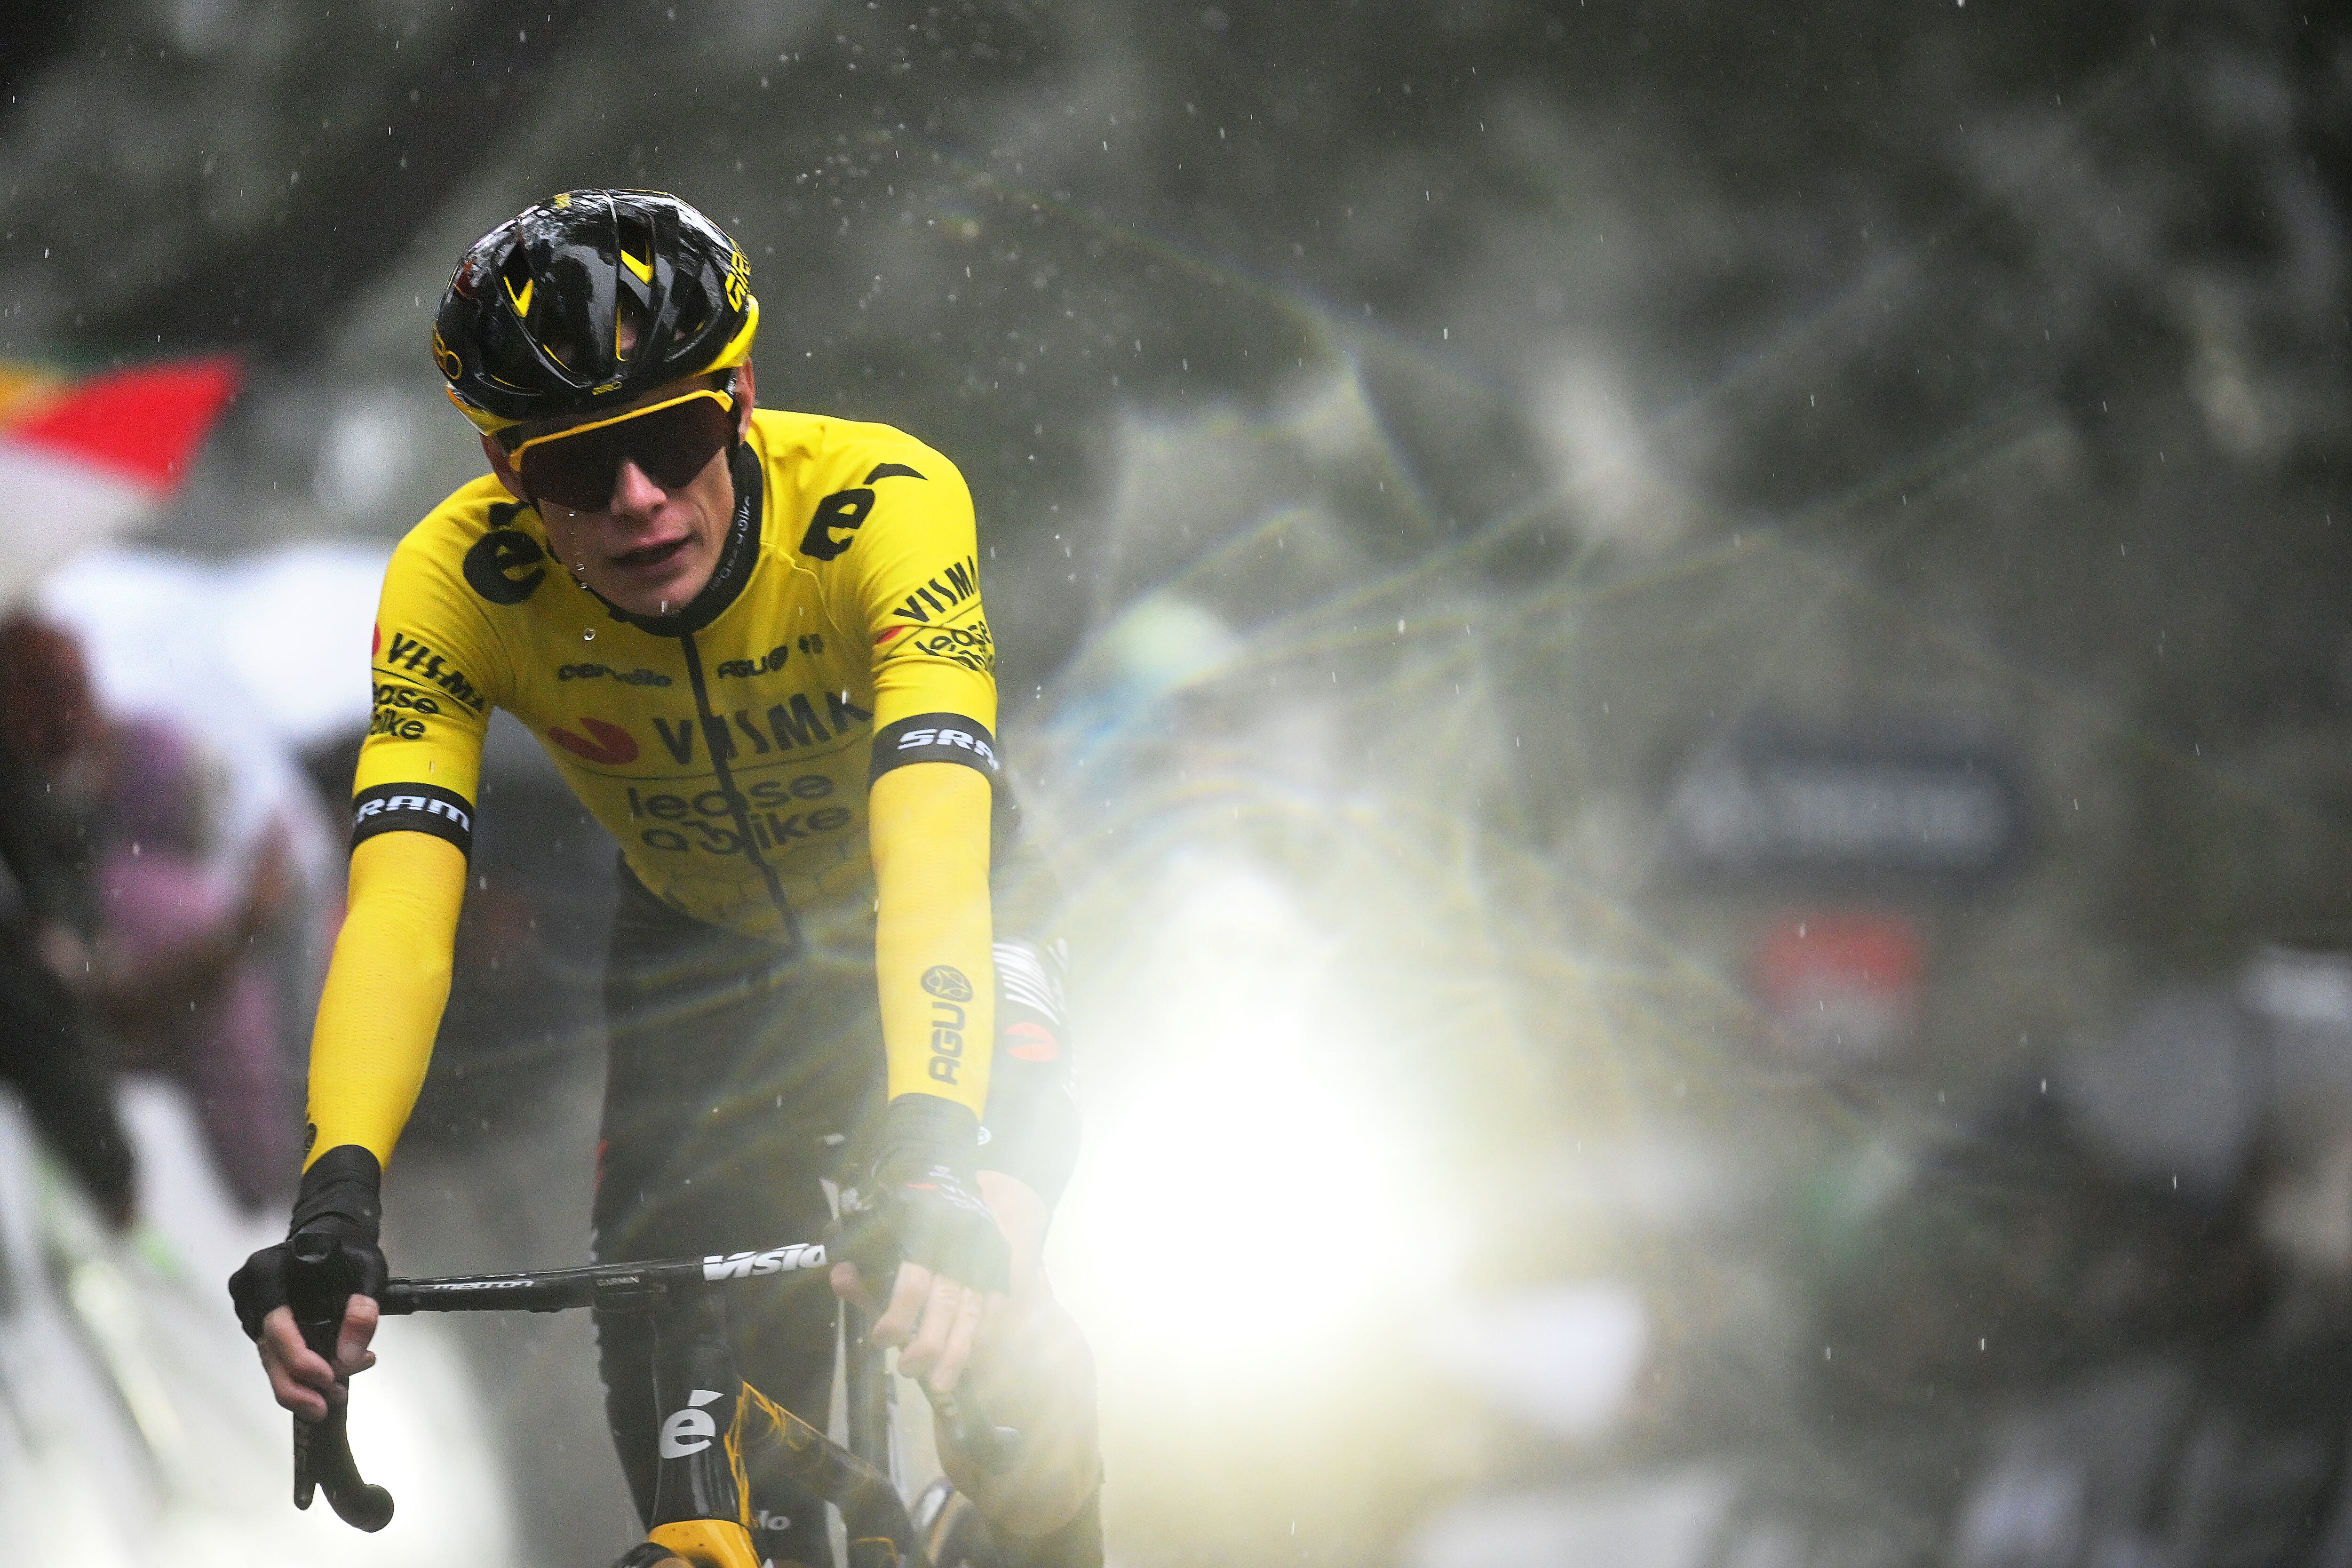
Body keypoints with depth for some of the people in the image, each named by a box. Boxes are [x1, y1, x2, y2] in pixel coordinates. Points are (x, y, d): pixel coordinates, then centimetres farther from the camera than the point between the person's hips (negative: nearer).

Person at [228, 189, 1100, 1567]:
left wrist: (937, 1169, -59)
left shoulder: (886, 506, -35)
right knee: (687, 1413, -10)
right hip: (699, 953, 2)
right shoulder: (457, 583, -28)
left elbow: (935, 857, -46)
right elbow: (398, 905, -36)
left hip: (929, 934, -2)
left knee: (978, 1316, -25)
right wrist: (336, 1202, -51)